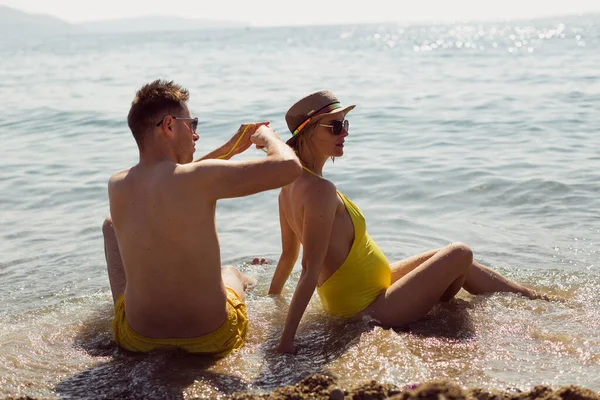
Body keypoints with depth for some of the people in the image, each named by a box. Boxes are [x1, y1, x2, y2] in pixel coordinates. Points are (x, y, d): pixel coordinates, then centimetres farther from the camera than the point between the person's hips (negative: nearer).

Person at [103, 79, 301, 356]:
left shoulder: (116, 185, -7)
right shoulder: (201, 178, -25)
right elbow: (289, 167, -25)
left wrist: (228, 149, 18)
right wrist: (267, 136, -2)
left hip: (138, 339, 3)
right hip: (212, 340, -2)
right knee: (232, 273, 36)